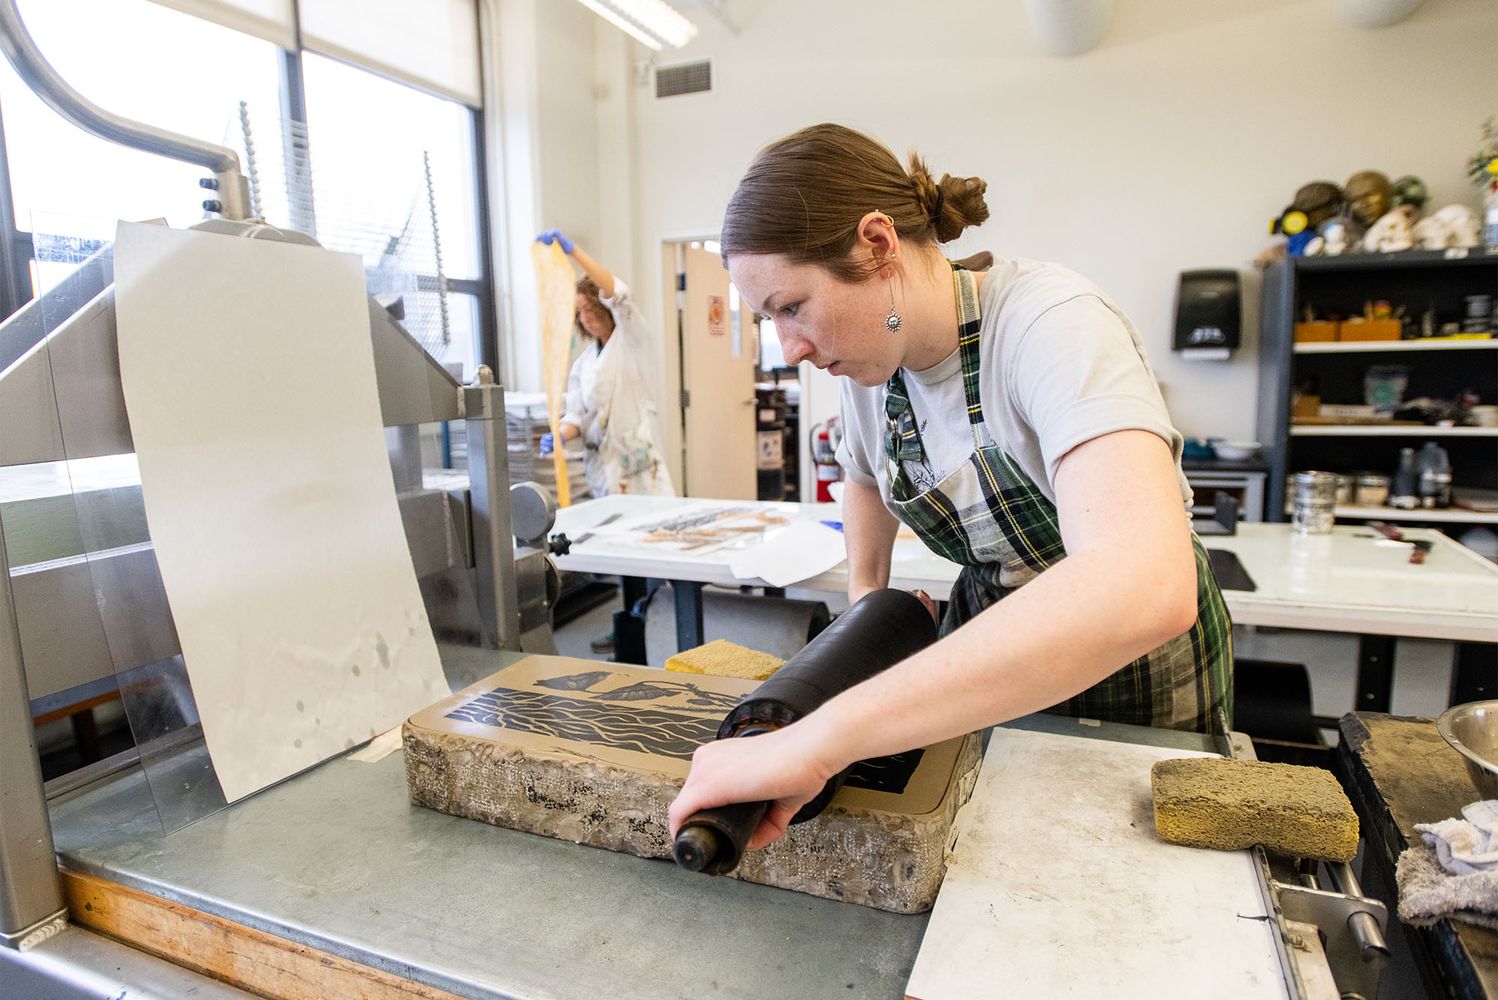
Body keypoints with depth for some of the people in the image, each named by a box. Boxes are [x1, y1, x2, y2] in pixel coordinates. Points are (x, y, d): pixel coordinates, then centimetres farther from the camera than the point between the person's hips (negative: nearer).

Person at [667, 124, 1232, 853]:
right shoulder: (869, 362, -10)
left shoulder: (1051, 323, -32)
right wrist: (866, 596, -2)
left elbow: (1145, 589, -50)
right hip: (986, 627, 6)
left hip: (1135, 653, -5)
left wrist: (820, 739, -54)